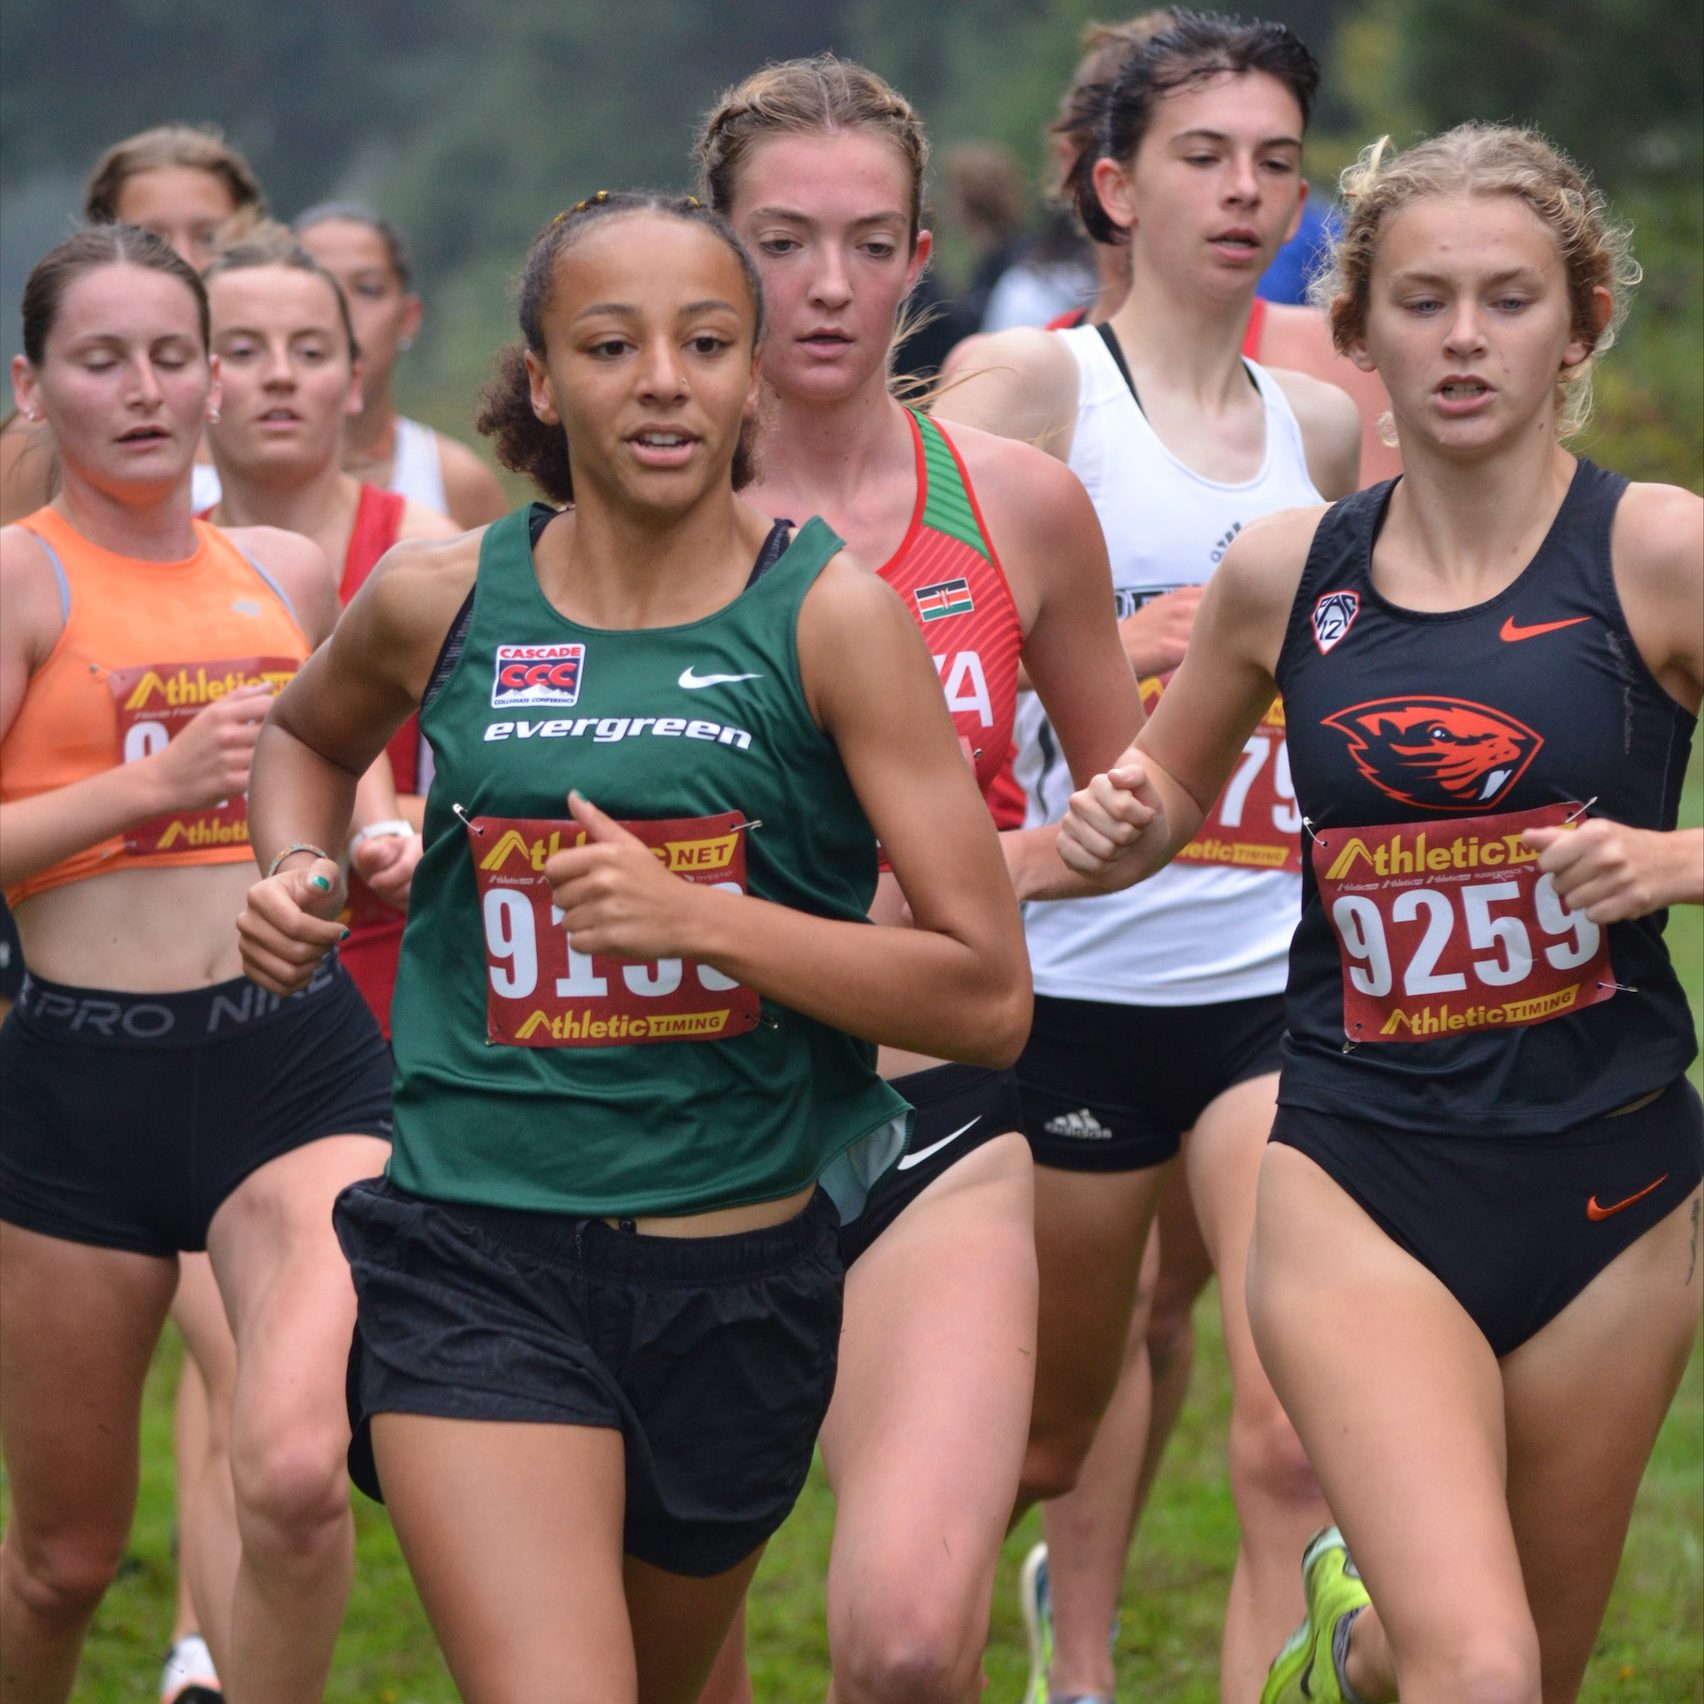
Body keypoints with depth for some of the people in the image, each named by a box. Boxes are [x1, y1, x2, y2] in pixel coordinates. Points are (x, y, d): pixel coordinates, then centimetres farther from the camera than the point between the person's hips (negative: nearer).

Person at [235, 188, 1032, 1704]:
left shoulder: (832, 616, -6)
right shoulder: (440, 600, 1)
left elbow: (988, 997, -9)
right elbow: (309, 734, 26)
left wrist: (700, 916, -19)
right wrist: (296, 874, 5)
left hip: (740, 1273, 1)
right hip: (474, 1256, -1)